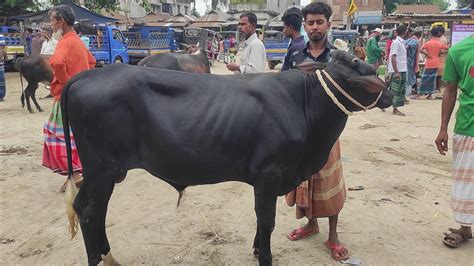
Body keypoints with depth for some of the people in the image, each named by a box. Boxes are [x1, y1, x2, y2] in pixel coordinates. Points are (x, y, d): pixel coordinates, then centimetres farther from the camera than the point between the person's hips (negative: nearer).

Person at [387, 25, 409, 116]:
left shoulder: (402, 42, 16)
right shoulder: (396, 43, -12)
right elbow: (393, 58, -19)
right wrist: (396, 72, -22)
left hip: (402, 71, 9)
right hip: (397, 71, -9)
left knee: (401, 90, 10)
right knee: (396, 91, -4)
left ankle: (396, 109, 15)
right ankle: (395, 109, 3)